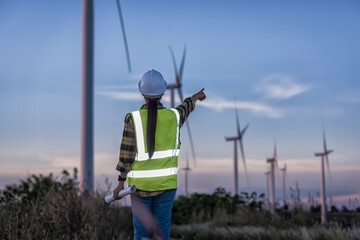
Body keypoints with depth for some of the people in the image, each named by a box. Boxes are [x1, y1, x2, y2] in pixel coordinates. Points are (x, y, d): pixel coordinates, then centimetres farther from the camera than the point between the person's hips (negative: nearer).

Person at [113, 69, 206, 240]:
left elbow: (126, 154, -9)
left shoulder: (133, 119, -11)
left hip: (140, 183, -1)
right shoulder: (173, 116, -5)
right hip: (166, 182, 1)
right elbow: (186, 107, 19)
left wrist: (120, 183, -1)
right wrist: (196, 96, 41)